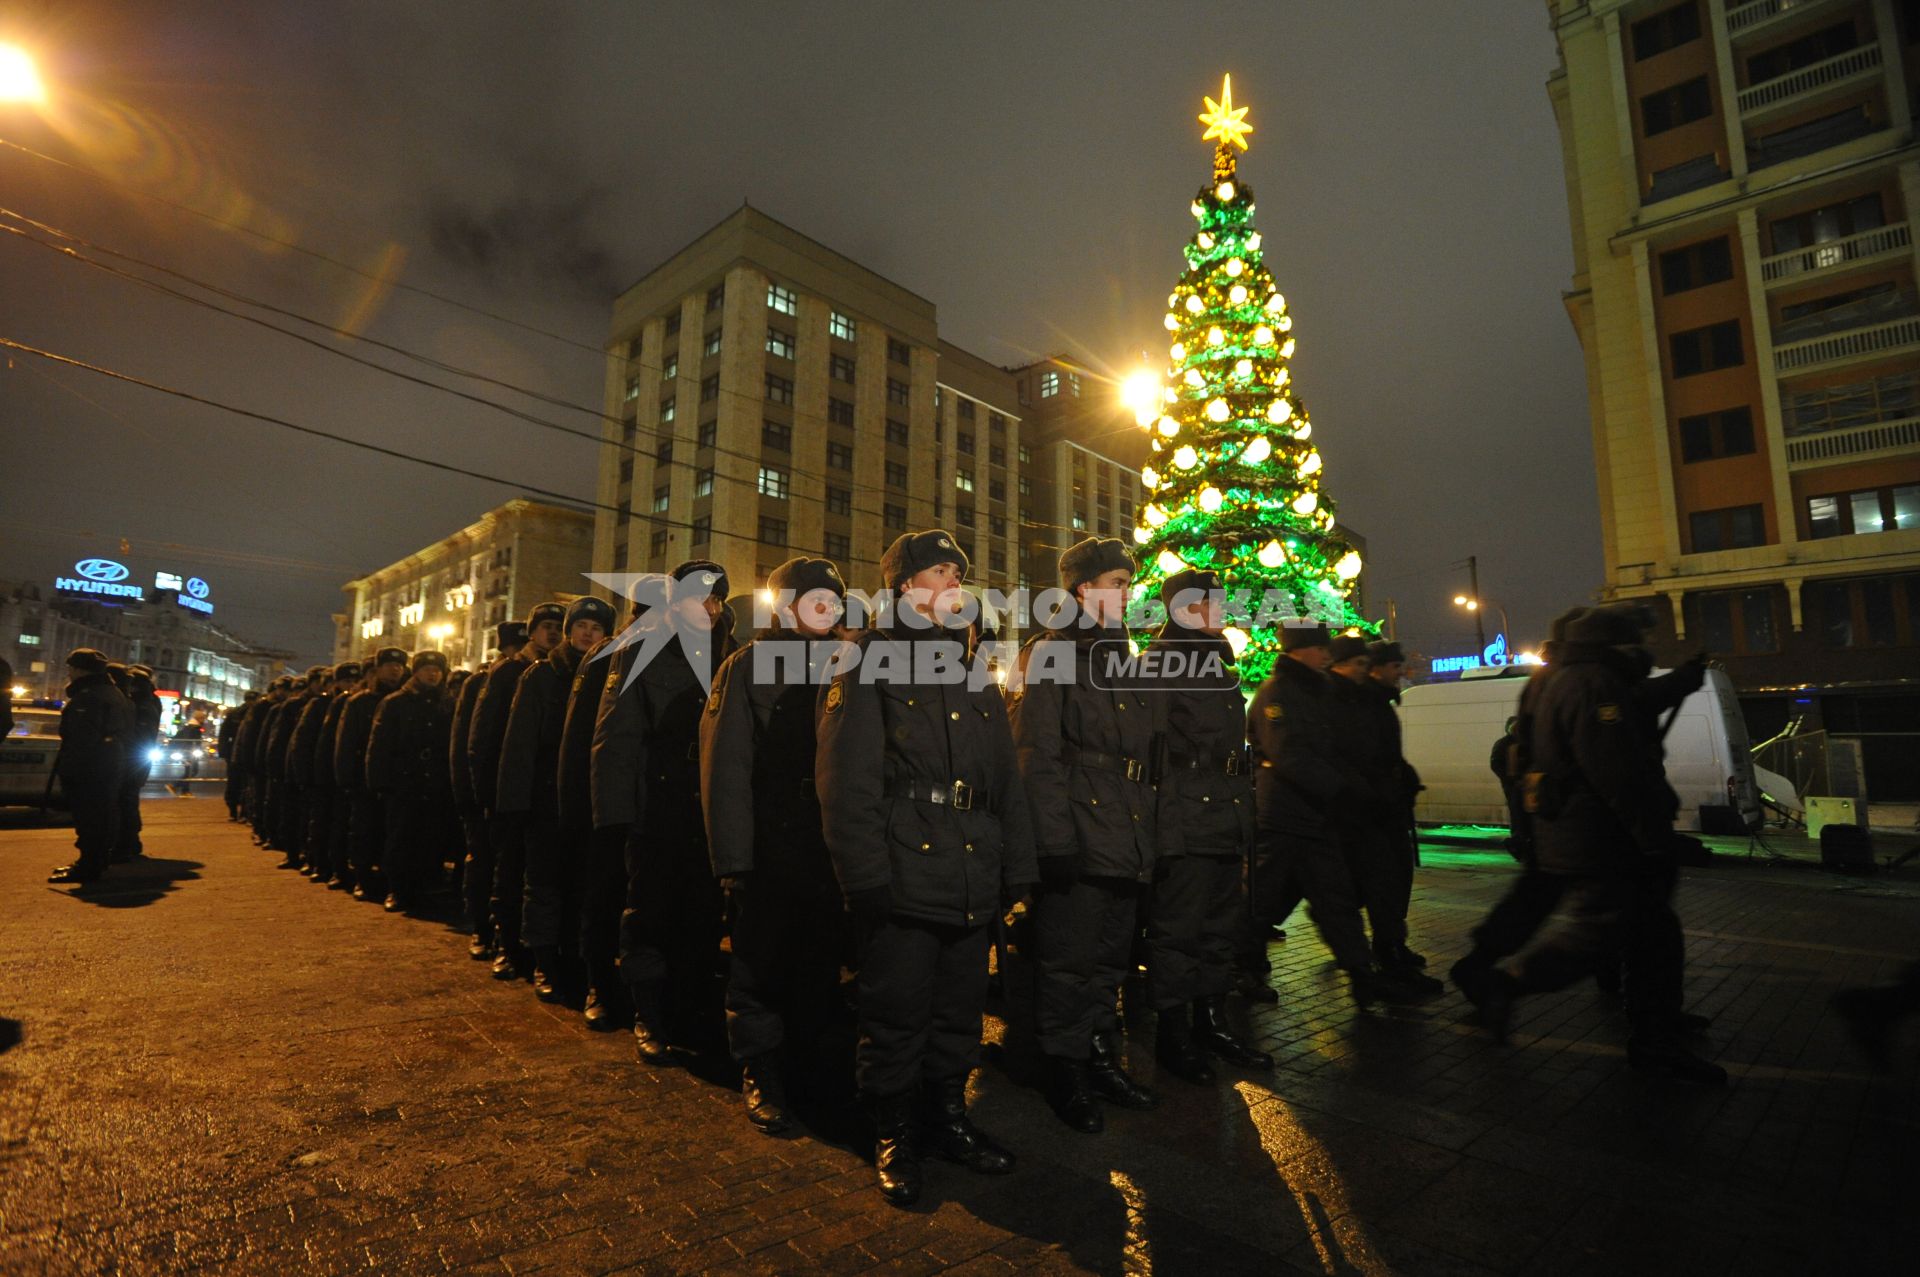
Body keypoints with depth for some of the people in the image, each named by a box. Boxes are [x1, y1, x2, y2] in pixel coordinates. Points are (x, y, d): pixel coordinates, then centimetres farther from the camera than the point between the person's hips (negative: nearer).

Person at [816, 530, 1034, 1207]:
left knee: (960, 1010, 16)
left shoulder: (972, 670, 17)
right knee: (897, 1013, 5)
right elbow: (846, 776, -12)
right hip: (903, 877, -6)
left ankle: (948, 1114, 36)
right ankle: (893, 1134, 26)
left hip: (972, 879, 6)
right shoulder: (868, 661, -3)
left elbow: (1006, 776, 16)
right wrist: (865, 873, -17)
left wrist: (1018, 867, 11)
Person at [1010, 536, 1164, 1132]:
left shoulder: (1124, 660, 17)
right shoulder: (1050, 654, -7)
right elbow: (1038, 754, -14)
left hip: (1127, 842, 8)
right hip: (1077, 843, -7)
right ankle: (1066, 1073, 19)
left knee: (1109, 960, 17)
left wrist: (1148, 833, 14)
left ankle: (1103, 1059, 32)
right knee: (1067, 962, 4)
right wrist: (1055, 840, -19)